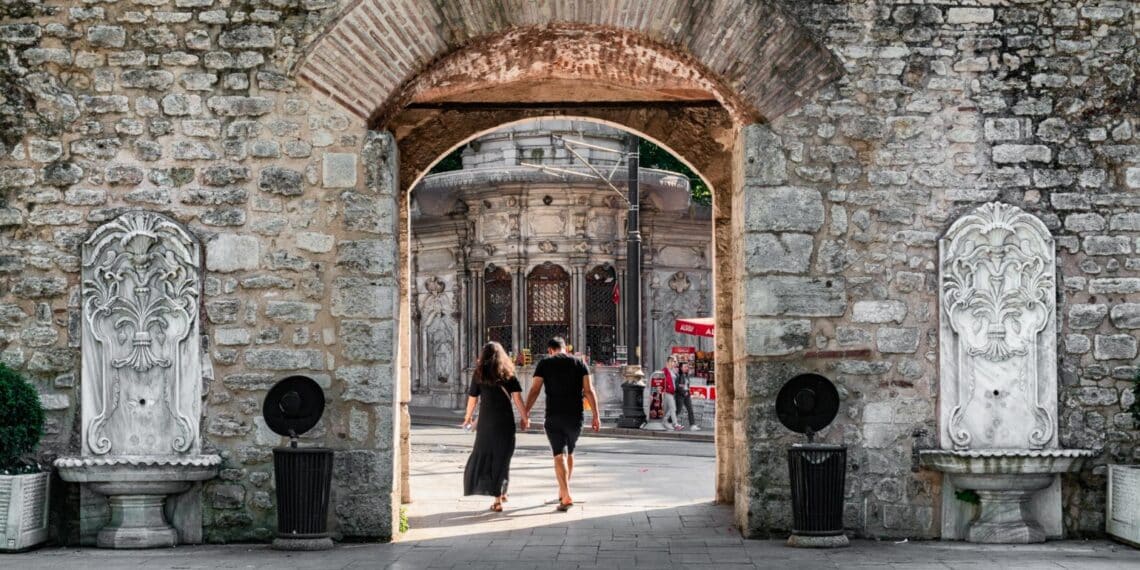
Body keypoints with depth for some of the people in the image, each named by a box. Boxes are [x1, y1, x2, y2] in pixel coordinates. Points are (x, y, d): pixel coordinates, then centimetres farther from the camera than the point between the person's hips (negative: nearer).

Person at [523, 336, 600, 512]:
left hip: (554, 416, -2)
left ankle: (567, 496, -18)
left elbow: (534, 390, -5)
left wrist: (526, 413, -1)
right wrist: (596, 416, 0)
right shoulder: (580, 364, 6)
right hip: (575, 416, 2)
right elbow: (589, 391, -1)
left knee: (559, 455, -4)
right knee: (569, 453, 19)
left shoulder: (545, 363, 2)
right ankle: (562, 491, 29)